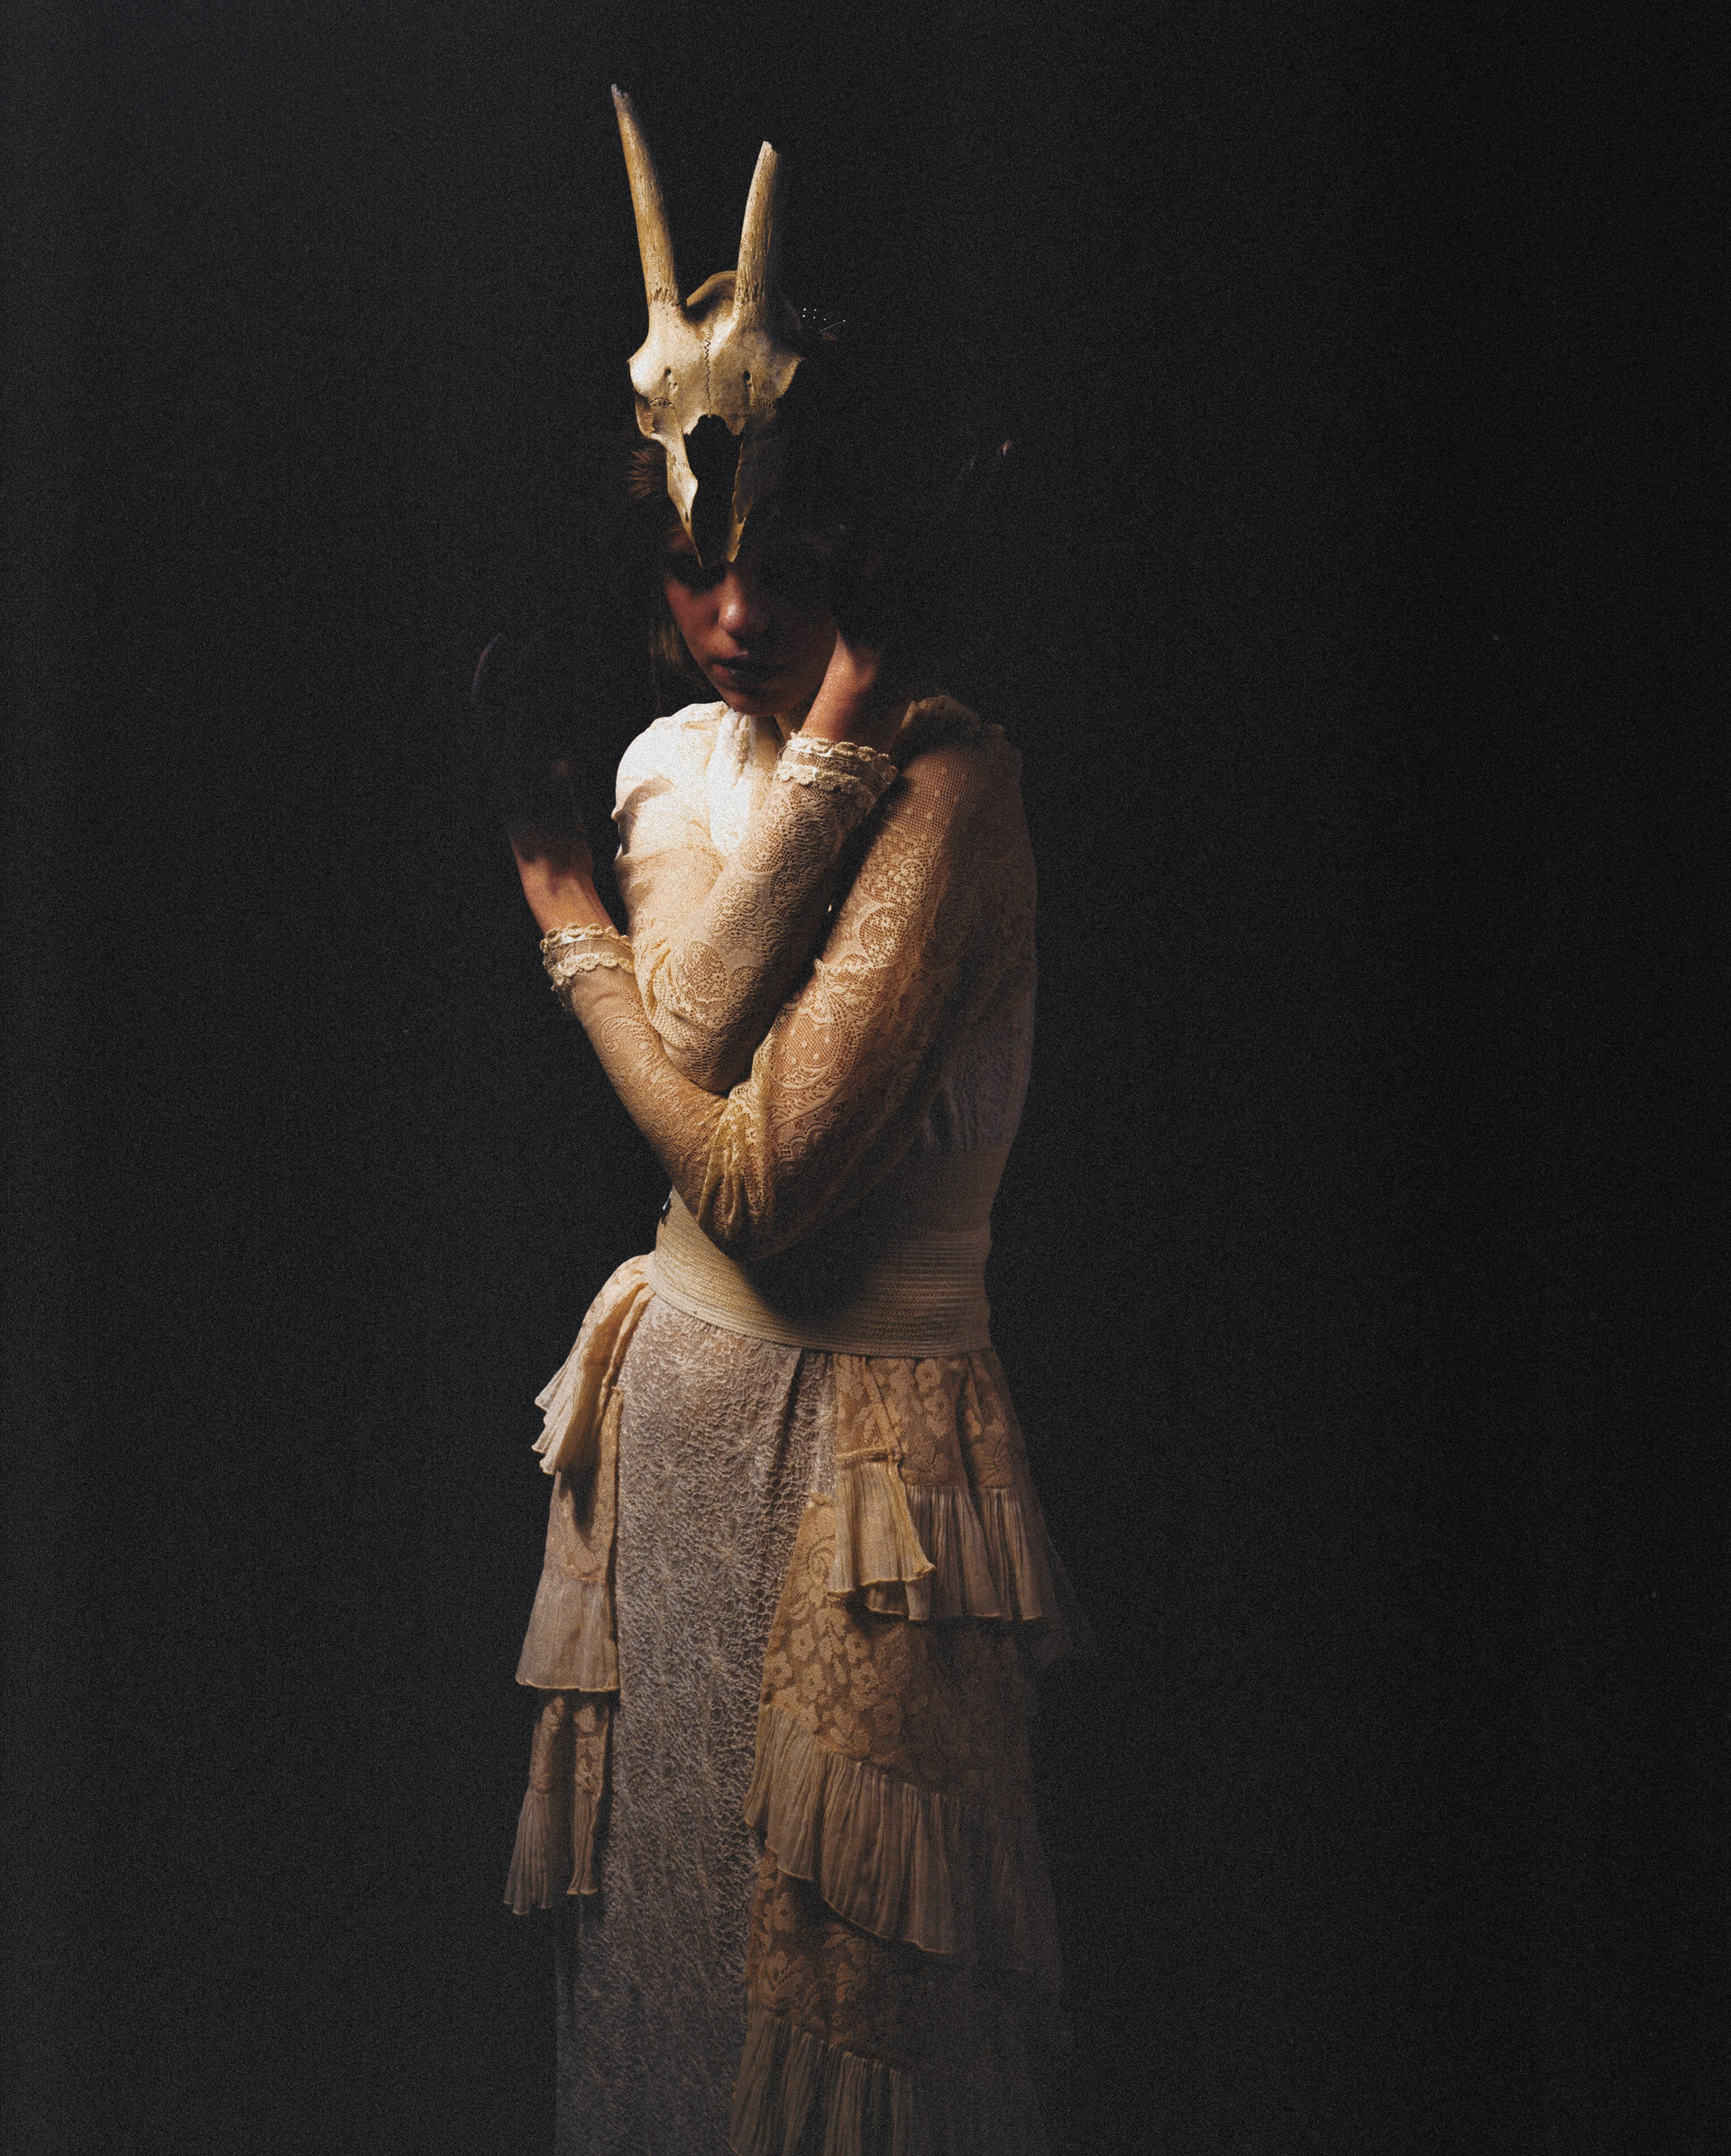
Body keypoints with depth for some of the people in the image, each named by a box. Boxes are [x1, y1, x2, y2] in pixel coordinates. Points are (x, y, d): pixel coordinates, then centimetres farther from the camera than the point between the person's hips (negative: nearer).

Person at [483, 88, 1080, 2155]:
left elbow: (758, 1171, -22)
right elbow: (691, 1033, -15)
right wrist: (828, 750, -21)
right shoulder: (677, 759, 4)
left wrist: (560, 904, -9)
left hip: (854, 1433, -6)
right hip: (675, 1393, 7)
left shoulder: (949, 784, -18)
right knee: (651, 1917, 18)